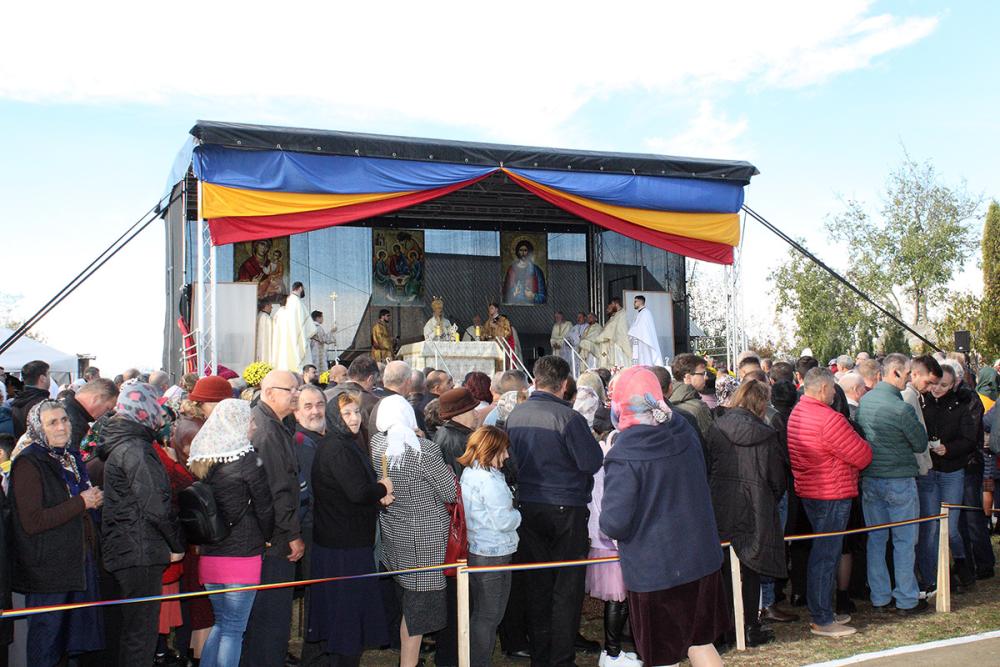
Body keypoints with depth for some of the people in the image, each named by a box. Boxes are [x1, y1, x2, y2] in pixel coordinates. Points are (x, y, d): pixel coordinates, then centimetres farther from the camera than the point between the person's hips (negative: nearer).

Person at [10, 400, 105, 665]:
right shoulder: (29, 464, -11)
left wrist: (94, 500, 10)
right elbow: (32, 522, -19)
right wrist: (81, 503, -16)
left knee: (79, 645, 11)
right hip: (48, 571, -7)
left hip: (80, 561, 7)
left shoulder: (70, 458, 13)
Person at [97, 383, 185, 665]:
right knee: (141, 630, -4)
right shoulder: (135, 449, -16)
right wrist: (178, 545, -9)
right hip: (140, 552, -10)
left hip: (124, 548, 10)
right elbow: (156, 504, -21)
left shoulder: (120, 444, 14)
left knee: (135, 627, 18)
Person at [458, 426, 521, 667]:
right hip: (493, 555, -9)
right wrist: (518, 514, -3)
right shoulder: (491, 480, -21)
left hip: (473, 550, 9)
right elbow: (503, 521, -22)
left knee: (479, 612, 20)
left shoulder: (468, 473, 7)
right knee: (490, 616, 3)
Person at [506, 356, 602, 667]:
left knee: (538, 584, 15)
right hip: (565, 508, -5)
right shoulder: (567, 417, -17)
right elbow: (592, 462, -15)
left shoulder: (515, 416, 2)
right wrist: (591, 440, 2)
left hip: (527, 508, 6)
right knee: (567, 588, 5)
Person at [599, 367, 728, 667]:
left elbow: (614, 524, -22)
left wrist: (606, 522, -2)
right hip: (700, 558, 6)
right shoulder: (686, 434, -2)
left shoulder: (623, 456, -21)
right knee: (699, 641, 21)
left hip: (653, 569, -5)